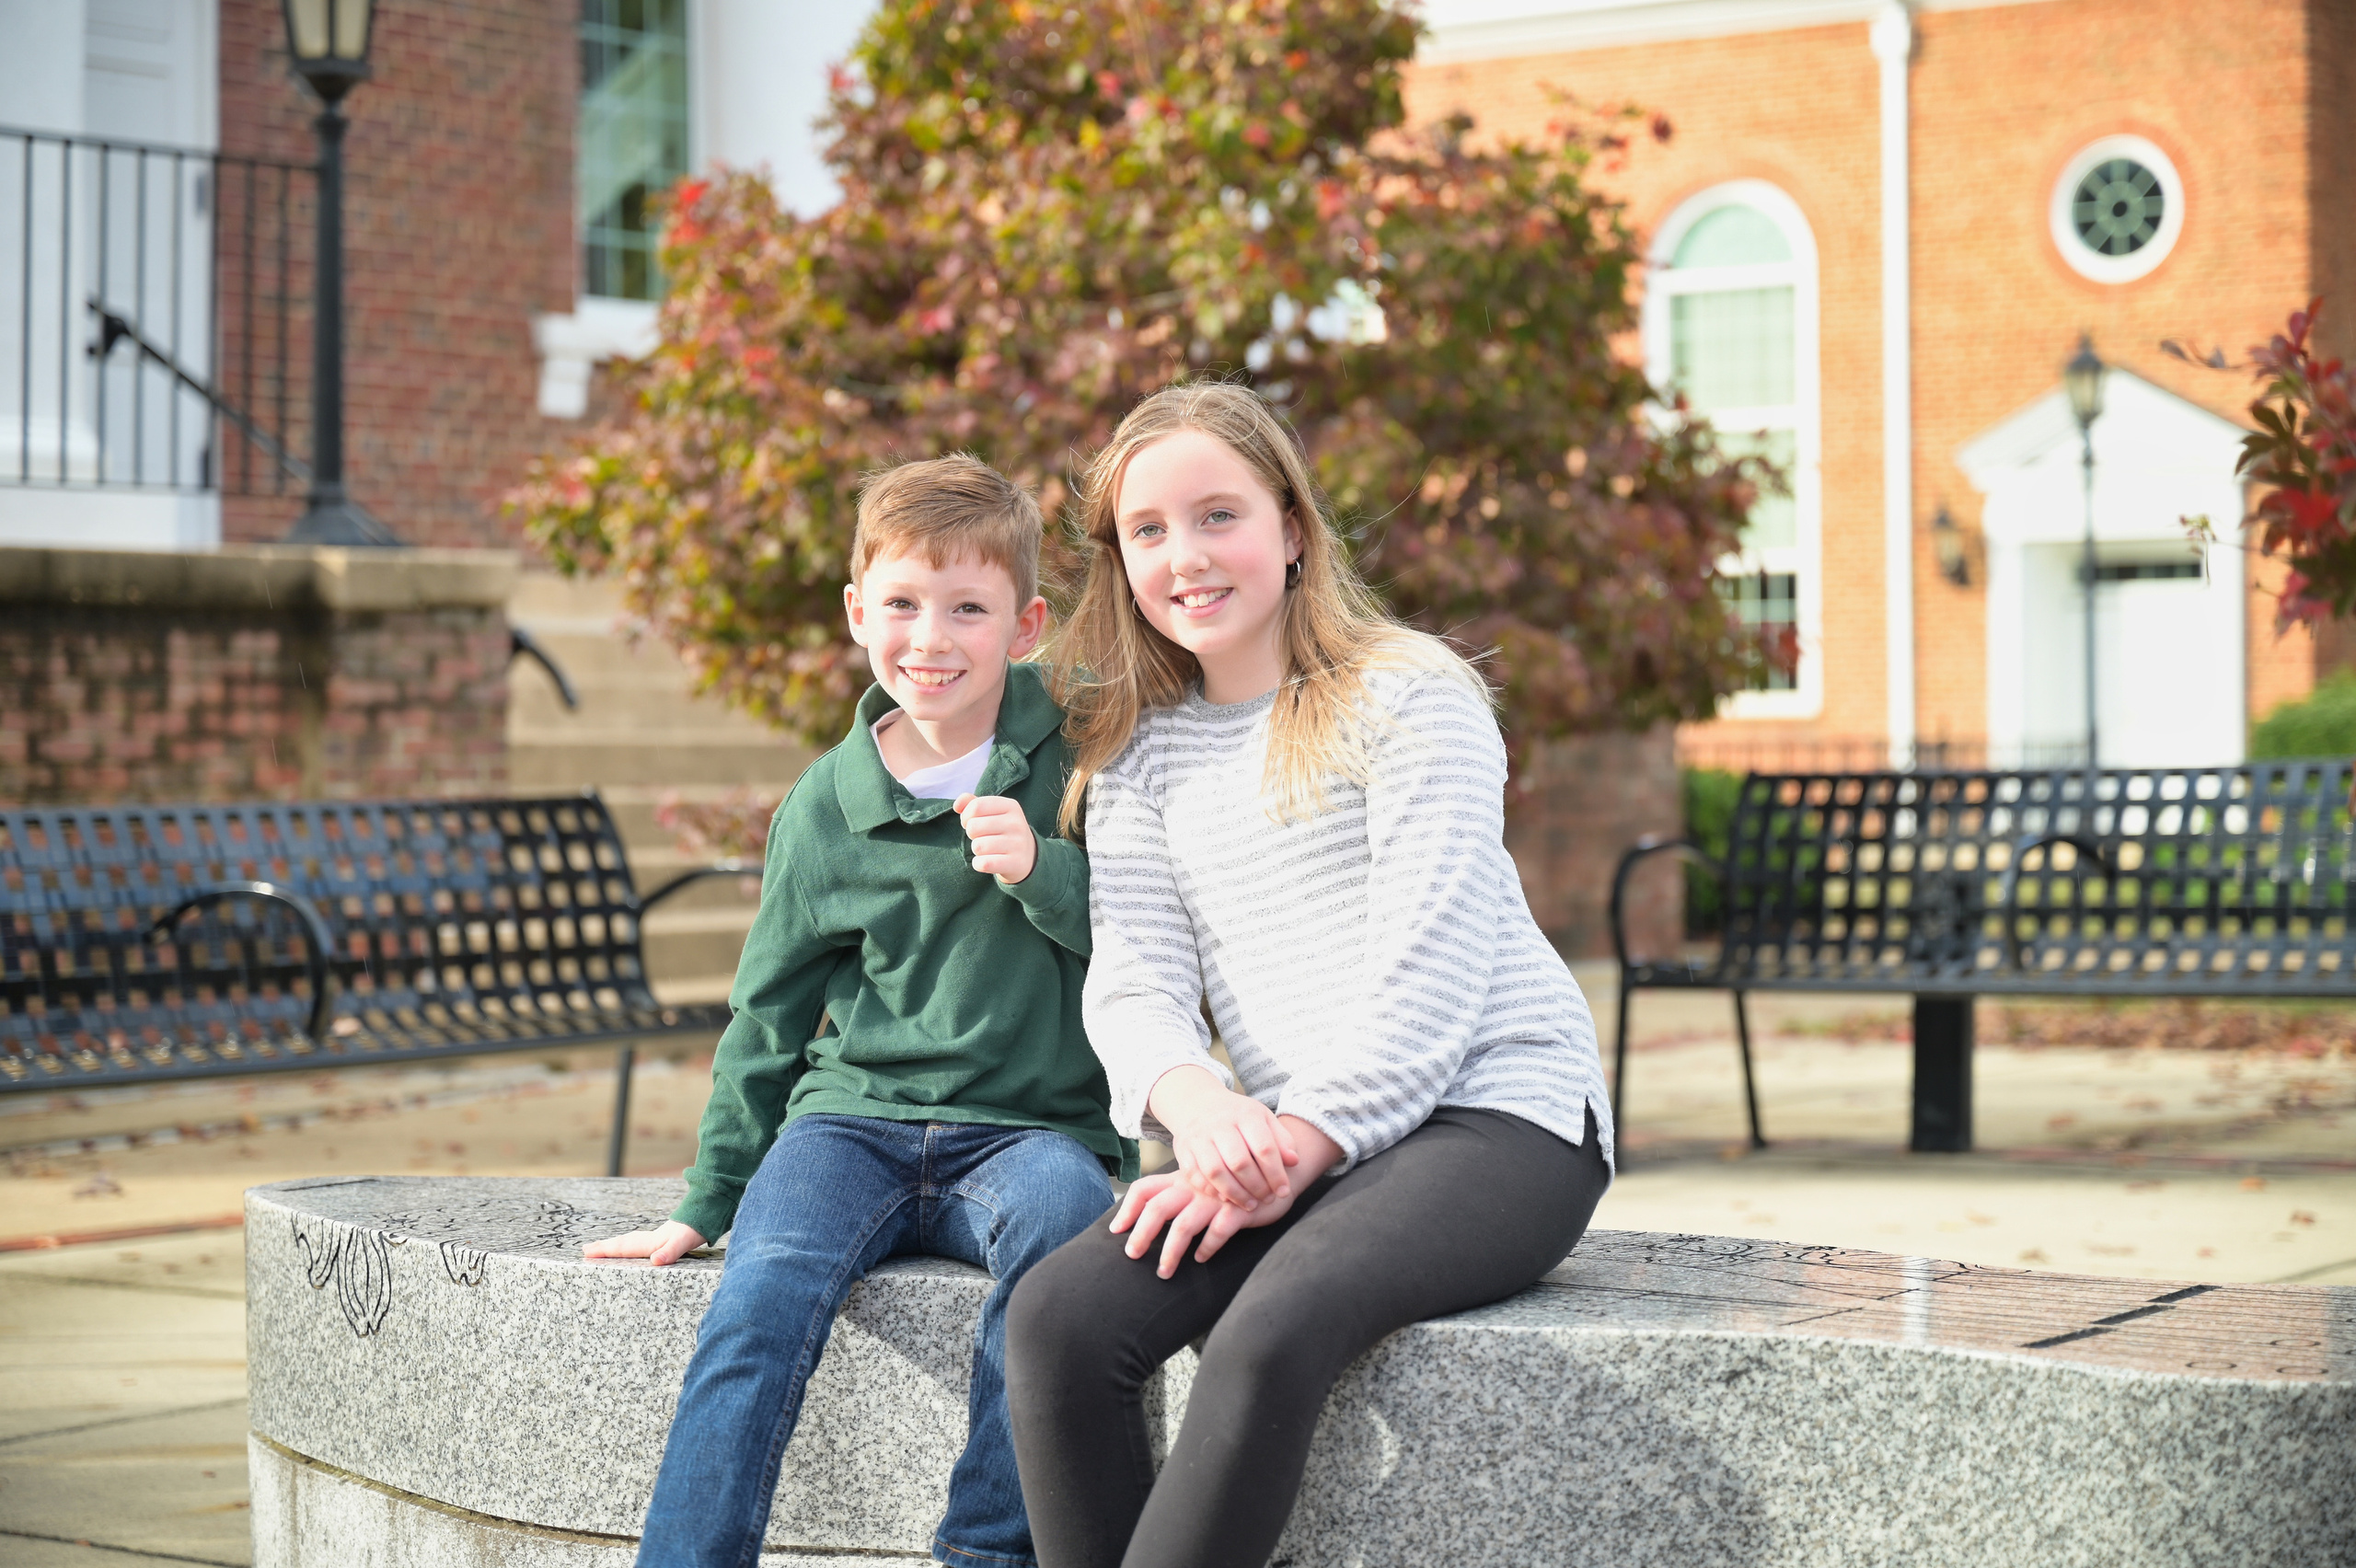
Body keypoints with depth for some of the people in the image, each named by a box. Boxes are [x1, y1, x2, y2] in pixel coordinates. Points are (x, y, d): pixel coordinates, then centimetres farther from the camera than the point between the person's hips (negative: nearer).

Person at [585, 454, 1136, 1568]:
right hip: (854, 1115, 2)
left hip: (1031, 1127, -1)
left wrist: (1043, 872, -15)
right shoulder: (825, 808, 7)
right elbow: (770, 1018, 16)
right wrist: (706, 1204, 16)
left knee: (1057, 1213, -35)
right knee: (765, 1287, -28)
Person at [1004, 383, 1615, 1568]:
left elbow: (1429, 967, -10)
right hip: (1283, 1145, 5)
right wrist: (1191, 1096, -17)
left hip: (1497, 1109, -5)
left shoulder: (1407, 696, -2)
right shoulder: (1137, 756, 16)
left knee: (1271, 1333, -34)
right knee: (1056, 1318, -22)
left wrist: (1306, 1136, -20)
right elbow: (1133, 978, 6)